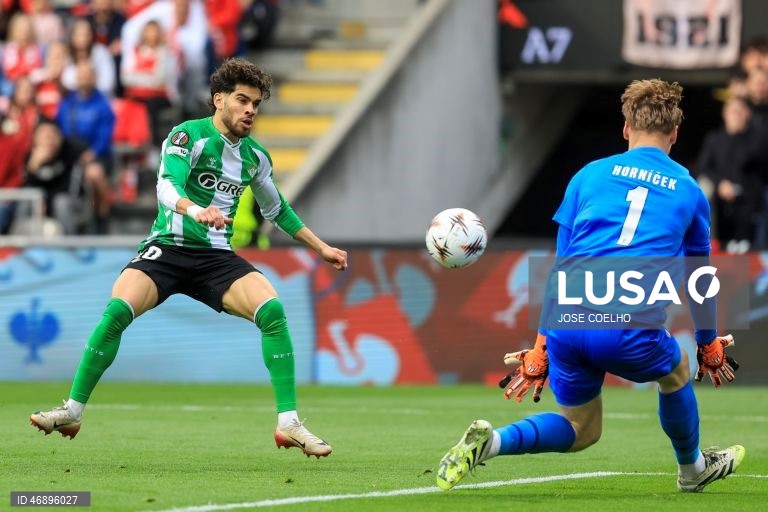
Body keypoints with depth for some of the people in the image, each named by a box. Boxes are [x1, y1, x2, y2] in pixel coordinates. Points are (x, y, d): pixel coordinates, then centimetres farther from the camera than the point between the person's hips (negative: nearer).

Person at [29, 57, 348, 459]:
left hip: (217, 258, 4)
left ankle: (288, 422, -16)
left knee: (272, 309, -22)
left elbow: (277, 209, 28)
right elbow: (167, 186, -24)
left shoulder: (255, 156, 11)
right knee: (118, 309, -28)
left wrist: (321, 248, 29)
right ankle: (73, 411, -13)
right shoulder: (188, 136, -7)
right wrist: (196, 210, -45)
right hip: (168, 246, -4)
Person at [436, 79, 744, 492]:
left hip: (567, 320, 2)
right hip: (631, 333, -2)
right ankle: (693, 470, 48)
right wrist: (708, 346, 41)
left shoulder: (590, 175, 16)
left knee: (580, 429, 20)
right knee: (676, 375, 31)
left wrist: (541, 346, 22)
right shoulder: (689, 191, 14)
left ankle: (488, 442, -4)